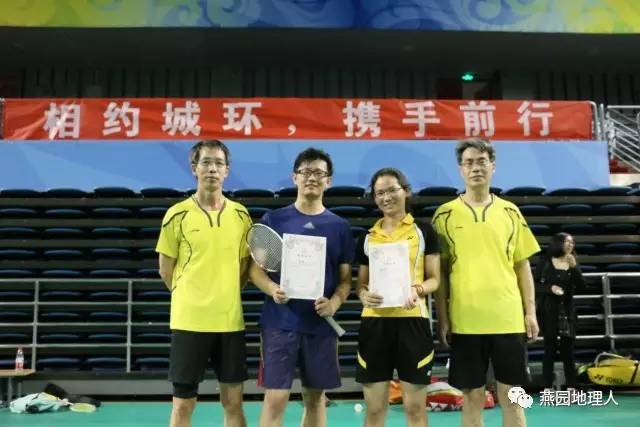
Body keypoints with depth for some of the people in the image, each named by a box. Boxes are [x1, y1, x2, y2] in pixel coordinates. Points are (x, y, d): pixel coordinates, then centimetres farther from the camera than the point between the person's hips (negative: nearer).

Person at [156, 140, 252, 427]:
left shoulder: (241, 215, 4)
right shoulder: (177, 214, -5)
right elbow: (166, 271, 2)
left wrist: (225, 295, 5)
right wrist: (191, 299, 6)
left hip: (231, 320, 3)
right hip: (189, 321, -3)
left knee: (233, 402, 11)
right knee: (183, 404, 6)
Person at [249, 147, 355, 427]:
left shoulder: (339, 226, 6)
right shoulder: (273, 220, 2)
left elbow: (345, 278, 7)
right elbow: (255, 268, 2)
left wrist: (334, 302, -14)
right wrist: (271, 289, -19)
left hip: (321, 324, 2)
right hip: (280, 322, -2)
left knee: (315, 398, 13)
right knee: (275, 398, -3)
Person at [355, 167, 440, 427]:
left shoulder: (423, 231, 4)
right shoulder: (367, 237, 12)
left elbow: (434, 278, 3)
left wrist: (417, 290, -19)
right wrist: (364, 295, -8)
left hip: (412, 320, -2)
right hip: (374, 322, 3)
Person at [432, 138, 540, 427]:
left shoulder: (510, 212, 7)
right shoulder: (445, 214, 1)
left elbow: (522, 265, 10)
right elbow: (439, 270, 2)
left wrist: (530, 311, 3)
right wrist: (442, 317, -3)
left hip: (508, 319, 2)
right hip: (465, 321, -1)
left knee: (511, 397, 8)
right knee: (472, 398, 7)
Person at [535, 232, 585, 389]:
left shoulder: (573, 263, 7)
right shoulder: (545, 262, -2)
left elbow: (581, 287, -3)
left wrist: (574, 267, -13)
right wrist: (550, 288, -18)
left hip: (567, 311, 3)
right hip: (549, 311, -3)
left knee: (568, 350, 4)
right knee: (550, 349, 0)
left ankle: (571, 389, 11)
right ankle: (548, 390, 6)